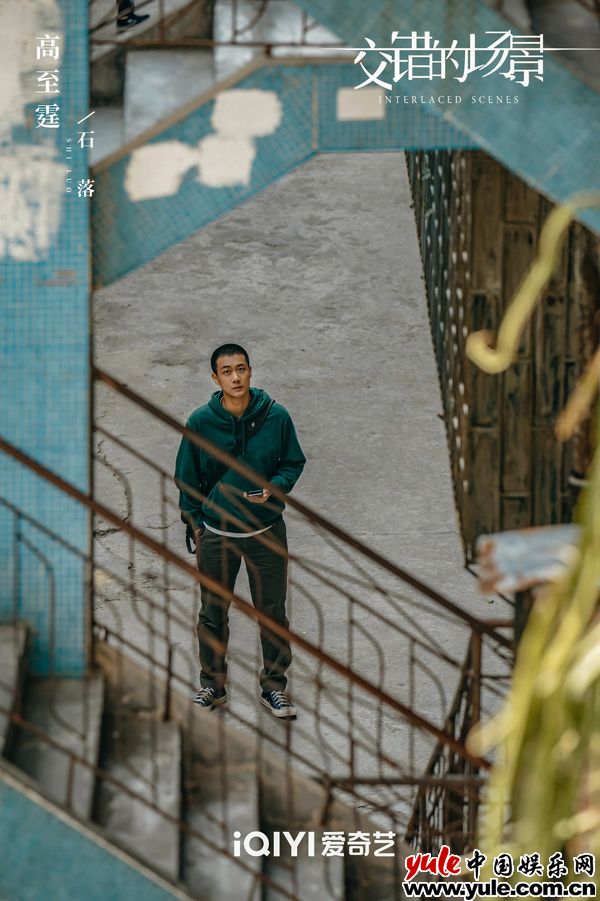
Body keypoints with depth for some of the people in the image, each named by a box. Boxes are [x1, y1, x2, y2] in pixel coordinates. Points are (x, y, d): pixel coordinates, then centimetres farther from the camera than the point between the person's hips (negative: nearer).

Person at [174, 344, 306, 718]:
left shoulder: (276, 416, -10)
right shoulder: (201, 422, -11)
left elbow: (294, 462, 3)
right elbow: (187, 477, 1)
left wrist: (274, 487, -15)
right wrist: (195, 522, -1)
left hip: (267, 532, 0)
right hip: (216, 533, 0)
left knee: (273, 613, 11)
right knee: (213, 615, 12)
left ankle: (274, 686, 28)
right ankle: (213, 685, 31)